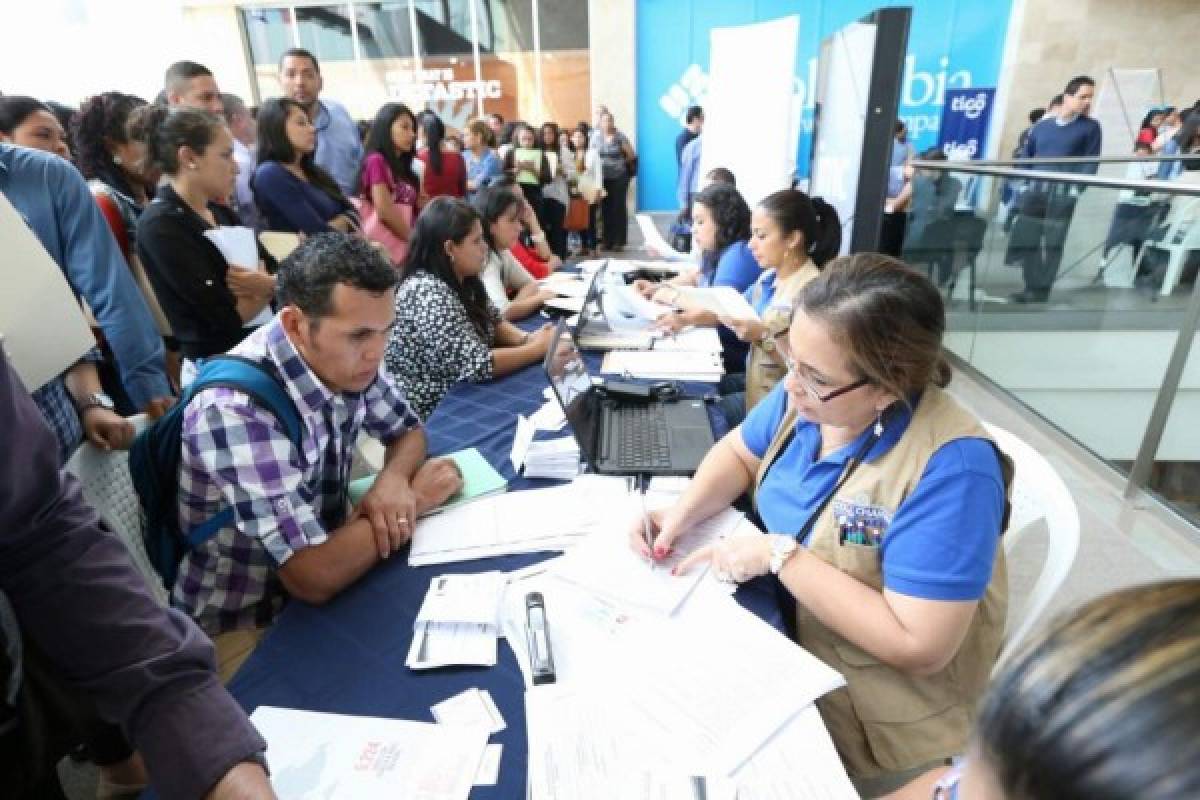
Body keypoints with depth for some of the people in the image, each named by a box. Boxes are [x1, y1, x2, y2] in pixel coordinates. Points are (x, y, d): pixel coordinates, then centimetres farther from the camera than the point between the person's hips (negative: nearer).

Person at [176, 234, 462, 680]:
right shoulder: (237, 409, -32)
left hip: (325, 565, 6)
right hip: (245, 626, -5)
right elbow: (316, 578, -33)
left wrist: (394, 479, -18)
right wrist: (416, 500, -20)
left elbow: (408, 431, 5)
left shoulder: (343, 359, -12)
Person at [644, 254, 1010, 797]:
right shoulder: (806, 395, -10)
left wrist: (781, 555, -28)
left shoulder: (950, 467, -31)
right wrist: (682, 514, -11)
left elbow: (919, 645, -30)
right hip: (779, 634, 6)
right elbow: (739, 453, 7)